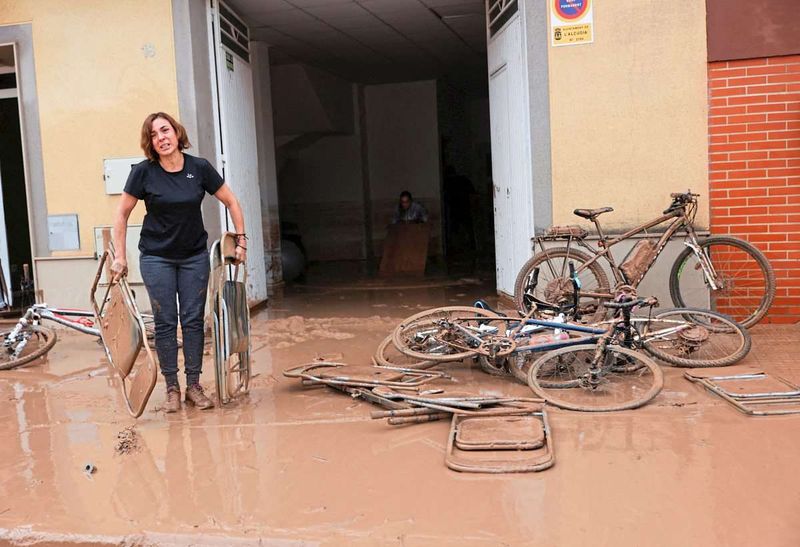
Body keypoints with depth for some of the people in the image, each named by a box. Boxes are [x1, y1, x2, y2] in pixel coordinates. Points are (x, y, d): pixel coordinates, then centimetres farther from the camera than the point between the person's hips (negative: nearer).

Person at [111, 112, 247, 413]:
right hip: (156, 257, -1)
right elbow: (122, 214, -1)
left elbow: (232, 203, 3)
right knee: (165, 323, 2)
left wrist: (241, 241, -1)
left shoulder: (199, 168, -6)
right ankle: (172, 389, 13)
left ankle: (194, 386, 14)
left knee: (193, 320, 4)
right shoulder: (144, 172, -9)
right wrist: (120, 256, -4)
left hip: (194, 256, 1)